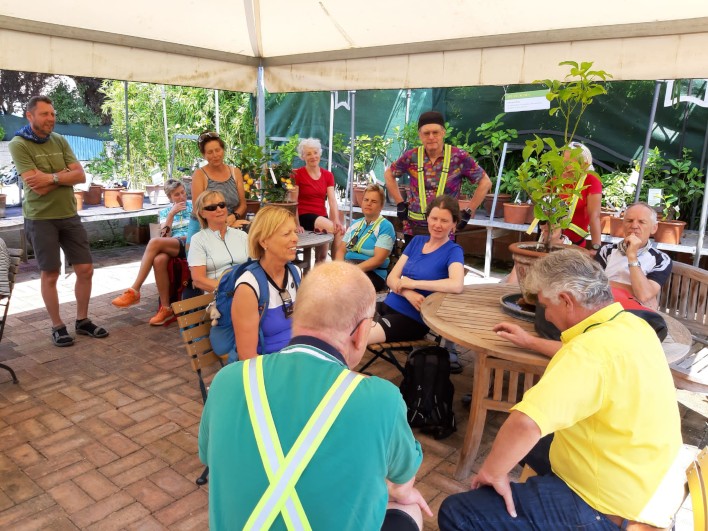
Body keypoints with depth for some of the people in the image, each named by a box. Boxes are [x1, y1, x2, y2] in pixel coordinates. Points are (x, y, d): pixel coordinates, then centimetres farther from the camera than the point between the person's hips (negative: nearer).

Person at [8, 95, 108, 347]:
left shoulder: (60, 141, 7)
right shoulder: (19, 144, -9)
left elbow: (81, 176, -3)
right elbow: (37, 187, -19)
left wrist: (51, 177, -16)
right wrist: (65, 173, -9)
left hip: (69, 215, 5)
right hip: (40, 218, -5)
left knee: (85, 269, 5)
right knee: (50, 274, 4)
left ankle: (82, 320, 20)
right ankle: (57, 326, 17)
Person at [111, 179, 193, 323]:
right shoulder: (165, 212, 20)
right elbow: (164, 236, 5)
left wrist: (184, 237, -8)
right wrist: (171, 214, -3)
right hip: (170, 247, 3)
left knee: (154, 242, -31)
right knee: (159, 260, -36)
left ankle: (134, 291, -28)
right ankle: (165, 307, -27)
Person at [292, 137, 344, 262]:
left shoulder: (328, 175, 10)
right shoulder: (297, 174, -4)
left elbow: (332, 200, 0)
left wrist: (336, 220, -16)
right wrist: (297, 224, -16)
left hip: (322, 217, 5)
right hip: (305, 216, -5)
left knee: (322, 256, -7)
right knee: (339, 230, -26)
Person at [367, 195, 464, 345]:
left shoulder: (453, 251, -5)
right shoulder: (416, 241, 12)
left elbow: (457, 285, -25)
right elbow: (391, 279, 6)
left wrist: (413, 283, -17)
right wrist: (408, 293, -17)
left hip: (413, 318, -5)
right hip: (388, 306, 5)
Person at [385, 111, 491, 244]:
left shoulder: (459, 157, -6)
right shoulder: (411, 157, -1)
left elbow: (485, 182, 2)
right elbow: (389, 175, 15)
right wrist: (400, 204, 8)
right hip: (413, 229, 2)